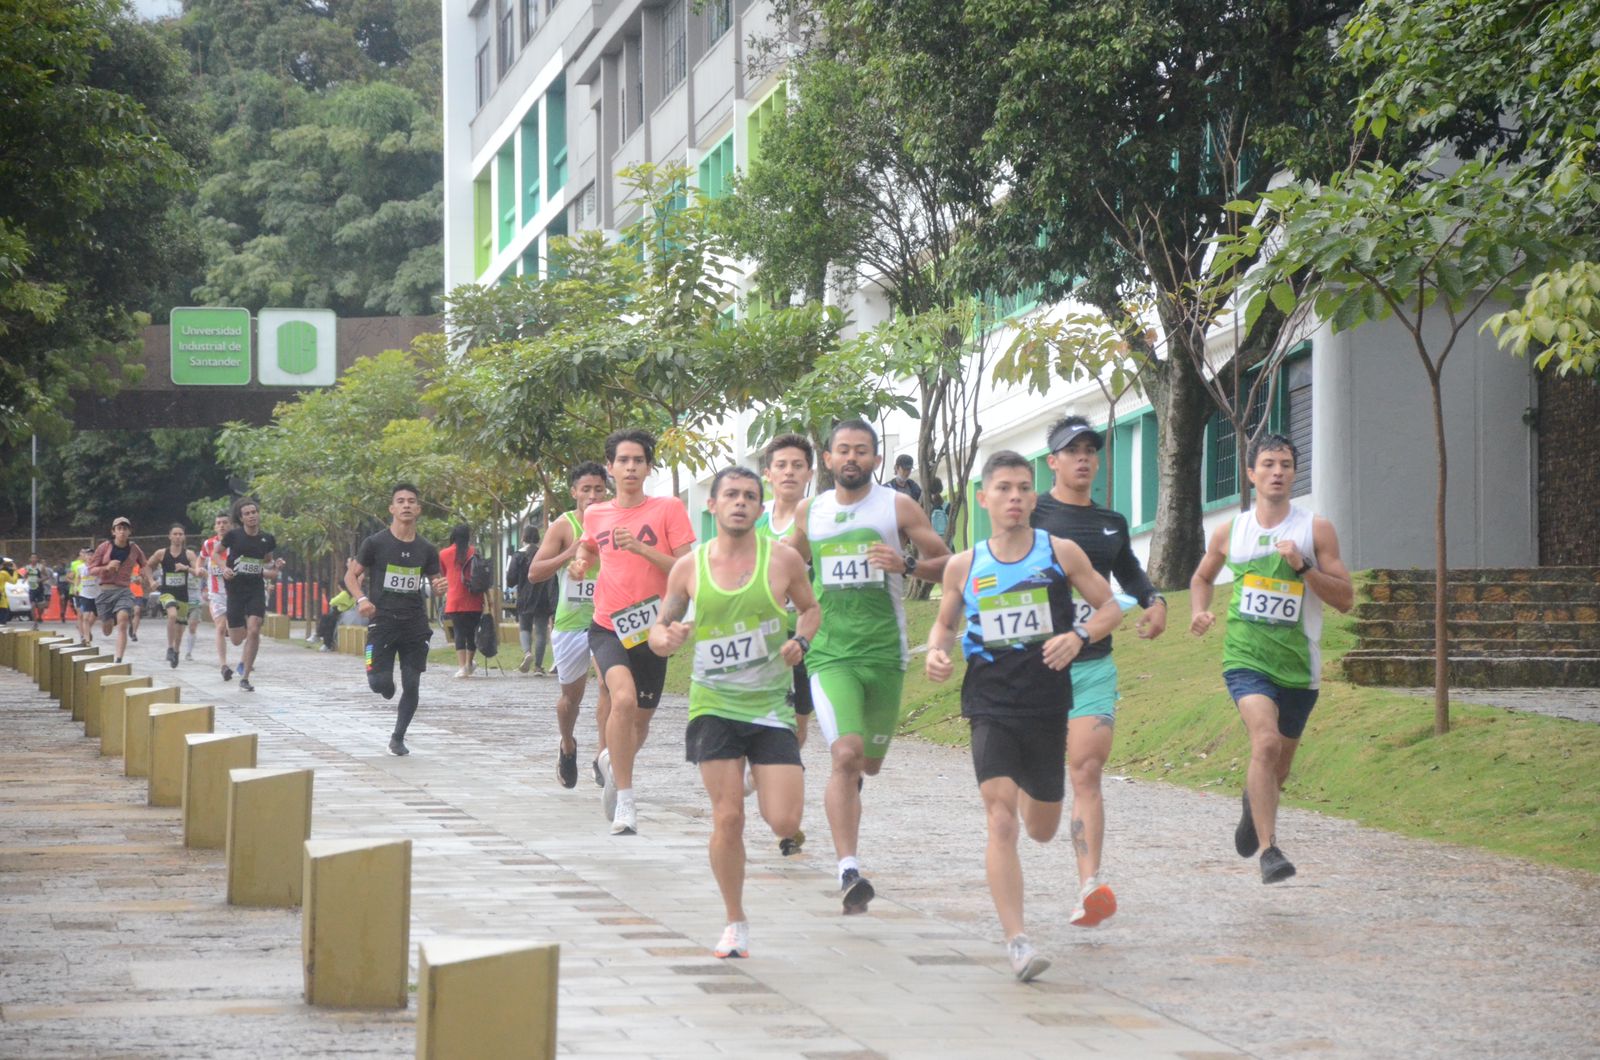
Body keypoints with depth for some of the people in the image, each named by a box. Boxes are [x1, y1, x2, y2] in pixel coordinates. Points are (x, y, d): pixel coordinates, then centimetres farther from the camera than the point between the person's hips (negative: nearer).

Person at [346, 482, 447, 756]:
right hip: (382, 620, -3)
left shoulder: (426, 550, 6)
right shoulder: (376, 543, -4)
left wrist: (440, 587, -10)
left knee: (411, 686, 0)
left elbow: (435, 584, 15)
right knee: (380, 683, -13)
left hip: (415, 623, 3)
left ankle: (398, 738, 19)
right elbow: (351, 575, 2)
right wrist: (361, 599, -16)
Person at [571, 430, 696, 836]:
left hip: (650, 630, 0)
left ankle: (612, 760, 48)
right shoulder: (596, 514, 6)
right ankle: (624, 803, -21)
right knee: (624, 698, -27)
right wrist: (581, 562, 4)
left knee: (640, 720, 11)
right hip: (607, 627, 0)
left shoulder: (668, 509, -4)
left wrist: (641, 547, -21)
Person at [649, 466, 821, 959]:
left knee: (784, 822, -8)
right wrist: (666, 639, -14)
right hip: (714, 705, 0)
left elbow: (810, 608, 14)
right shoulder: (689, 567, 0)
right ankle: (736, 923, 11)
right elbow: (659, 629, 9)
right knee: (727, 817, -7)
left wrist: (800, 640, -7)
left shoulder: (783, 559, -3)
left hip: (772, 707, 0)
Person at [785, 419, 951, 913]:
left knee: (869, 762, 13)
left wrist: (907, 564, -16)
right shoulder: (809, 512, 8)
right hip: (830, 653, -1)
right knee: (846, 755, -20)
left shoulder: (898, 507, 1)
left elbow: (946, 565, 3)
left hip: (884, 651, 1)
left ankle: (846, 787, 51)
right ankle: (848, 869, -23)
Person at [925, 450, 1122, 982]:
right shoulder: (964, 567, 3)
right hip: (990, 707, -1)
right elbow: (945, 623, 18)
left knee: (1041, 829, 15)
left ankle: (1028, 793, 54)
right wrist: (936, 653, -4)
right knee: (1001, 822, -17)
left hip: (1048, 705, 1)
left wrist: (1078, 635, -13)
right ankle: (1016, 941, -19)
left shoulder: (1061, 553, 1)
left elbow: (1110, 607, 7)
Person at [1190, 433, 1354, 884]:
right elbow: (1202, 578, 24)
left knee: (1279, 766, 14)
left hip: (1298, 664, 1)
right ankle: (1269, 850, -26)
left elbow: (1345, 599, -3)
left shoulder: (1316, 530, 0)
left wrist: (1304, 567, -17)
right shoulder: (1231, 532, 6)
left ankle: (1253, 803, 51)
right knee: (1265, 741, -26)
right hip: (1246, 657, -1)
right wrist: (1199, 611, 4)